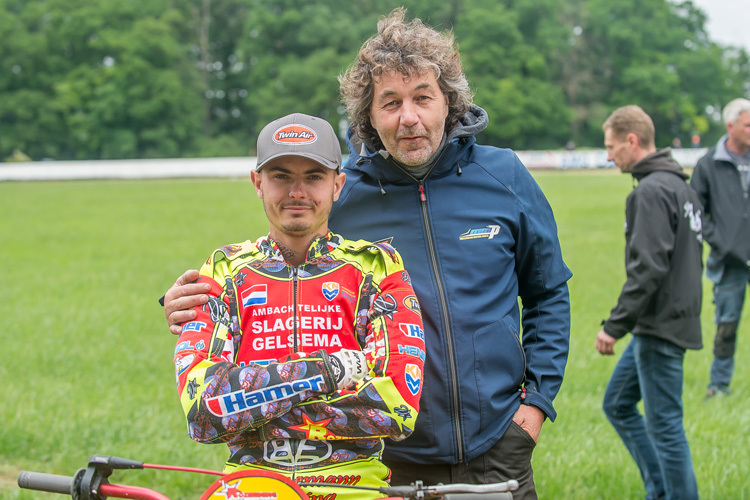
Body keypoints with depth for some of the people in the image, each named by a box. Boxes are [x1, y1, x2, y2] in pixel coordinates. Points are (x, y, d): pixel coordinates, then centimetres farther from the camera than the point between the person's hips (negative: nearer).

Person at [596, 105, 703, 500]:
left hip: (661, 328, -10)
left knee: (664, 423, -3)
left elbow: (648, 268, -23)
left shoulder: (652, 191, -16)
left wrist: (615, 326, -19)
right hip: (662, 323, 10)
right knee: (618, 405, 18)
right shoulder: (681, 186, 14)